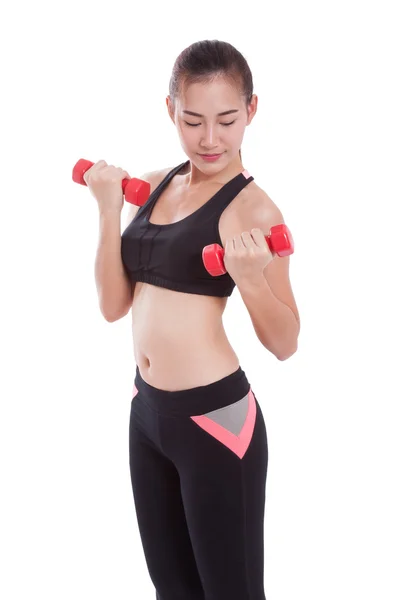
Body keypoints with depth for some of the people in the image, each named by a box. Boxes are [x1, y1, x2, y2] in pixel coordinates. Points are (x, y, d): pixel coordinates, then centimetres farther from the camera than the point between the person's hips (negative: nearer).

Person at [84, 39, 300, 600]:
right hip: (146, 410, 7)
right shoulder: (153, 186, 5)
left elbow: (284, 343, -12)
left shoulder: (252, 206, -14)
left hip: (215, 418, -7)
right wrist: (109, 208, -7)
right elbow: (114, 305, 1)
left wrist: (250, 279, -29)